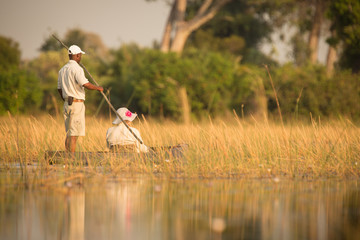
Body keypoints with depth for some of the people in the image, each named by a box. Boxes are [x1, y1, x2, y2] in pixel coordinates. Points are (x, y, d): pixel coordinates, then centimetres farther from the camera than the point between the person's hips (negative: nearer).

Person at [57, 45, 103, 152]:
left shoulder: (62, 70, 13)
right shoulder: (77, 69, -13)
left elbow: (59, 89, 19)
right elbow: (86, 84, -23)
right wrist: (98, 88, -7)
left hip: (67, 103, 8)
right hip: (77, 103, -8)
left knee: (69, 134, 12)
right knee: (74, 134, -7)